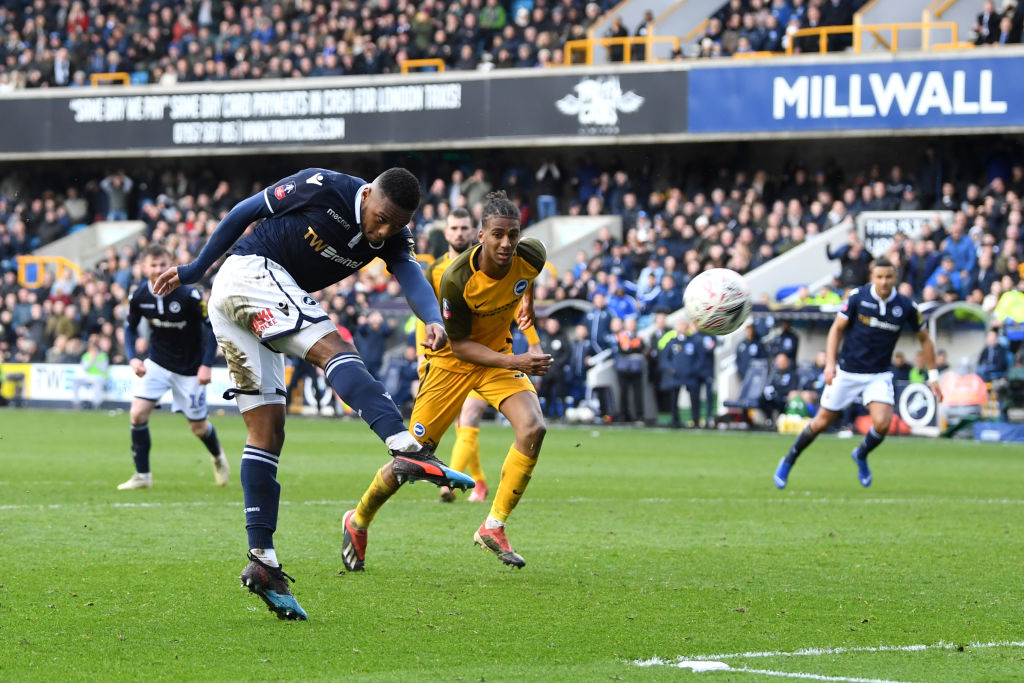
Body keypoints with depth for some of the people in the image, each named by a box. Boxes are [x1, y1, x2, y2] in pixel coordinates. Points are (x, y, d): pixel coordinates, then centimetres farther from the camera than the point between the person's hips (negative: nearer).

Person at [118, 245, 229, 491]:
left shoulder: (188, 294, -24)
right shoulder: (139, 296, -13)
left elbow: (213, 326, -15)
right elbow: (130, 327, 4)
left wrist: (206, 365, -20)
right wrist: (133, 358, -13)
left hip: (190, 368, -3)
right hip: (157, 364, 3)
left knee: (198, 427, 6)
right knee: (137, 414, -14)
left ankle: (218, 457, 41)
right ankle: (142, 475, -2)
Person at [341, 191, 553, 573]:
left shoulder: (530, 256, -20)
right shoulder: (456, 280, -33)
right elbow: (459, 344, -23)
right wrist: (514, 363, -32)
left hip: (498, 355, 4)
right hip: (452, 363, -4)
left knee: (533, 428, -24)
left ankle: (493, 527, -11)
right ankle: (358, 523, 29)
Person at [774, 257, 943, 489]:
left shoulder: (906, 306, -8)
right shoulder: (857, 297, -11)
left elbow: (924, 338, 6)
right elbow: (836, 329, -3)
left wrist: (933, 376, 4)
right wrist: (830, 363, -14)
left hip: (879, 375, 1)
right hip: (847, 371, -1)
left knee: (882, 422, -19)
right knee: (823, 421, 5)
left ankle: (861, 455, 13)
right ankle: (788, 462, 27)